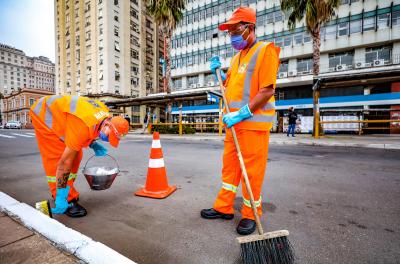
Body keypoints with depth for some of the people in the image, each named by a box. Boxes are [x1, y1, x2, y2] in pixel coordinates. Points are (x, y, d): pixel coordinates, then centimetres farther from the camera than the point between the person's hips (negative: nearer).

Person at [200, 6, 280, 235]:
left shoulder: (265, 50, -4)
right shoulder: (237, 57, 20)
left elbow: (267, 90, -15)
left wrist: (241, 114, -19)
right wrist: (218, 72, 12)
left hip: (254, 122, -8)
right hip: (235, 122, 8)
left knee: (252, 171, 1)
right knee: (230, 166, 12)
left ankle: (250, 215, 21)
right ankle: (224, 208, 28)